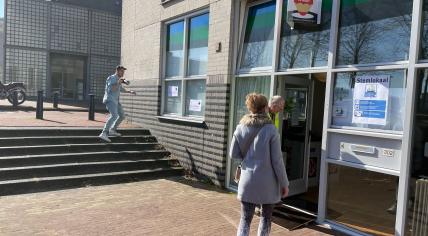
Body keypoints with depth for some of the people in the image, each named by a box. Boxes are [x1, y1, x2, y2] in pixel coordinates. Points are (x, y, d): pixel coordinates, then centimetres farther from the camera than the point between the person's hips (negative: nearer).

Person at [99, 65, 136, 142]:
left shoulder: (118, 79, 18)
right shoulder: (112, 78, -11)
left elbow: (121, 89, 33)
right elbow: (111, 89, -22)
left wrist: (130, 91, 23)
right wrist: (118, 83, -27)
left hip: (115, 101, 10)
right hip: (110, 100, -10)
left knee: (122, 115, 17)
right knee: (114, 116, -29)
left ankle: (112, 130, 26)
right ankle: (104, 134, -39)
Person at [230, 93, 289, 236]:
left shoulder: (241, 128, -3)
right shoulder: (270, 129, -13)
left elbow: (233, 154, 3)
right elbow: (277, 160, -11)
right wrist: (284, 183, -1)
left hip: (248, 180, 2)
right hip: (267, 181, -2)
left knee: (245, 219, 9)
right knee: (266, 217, 19)